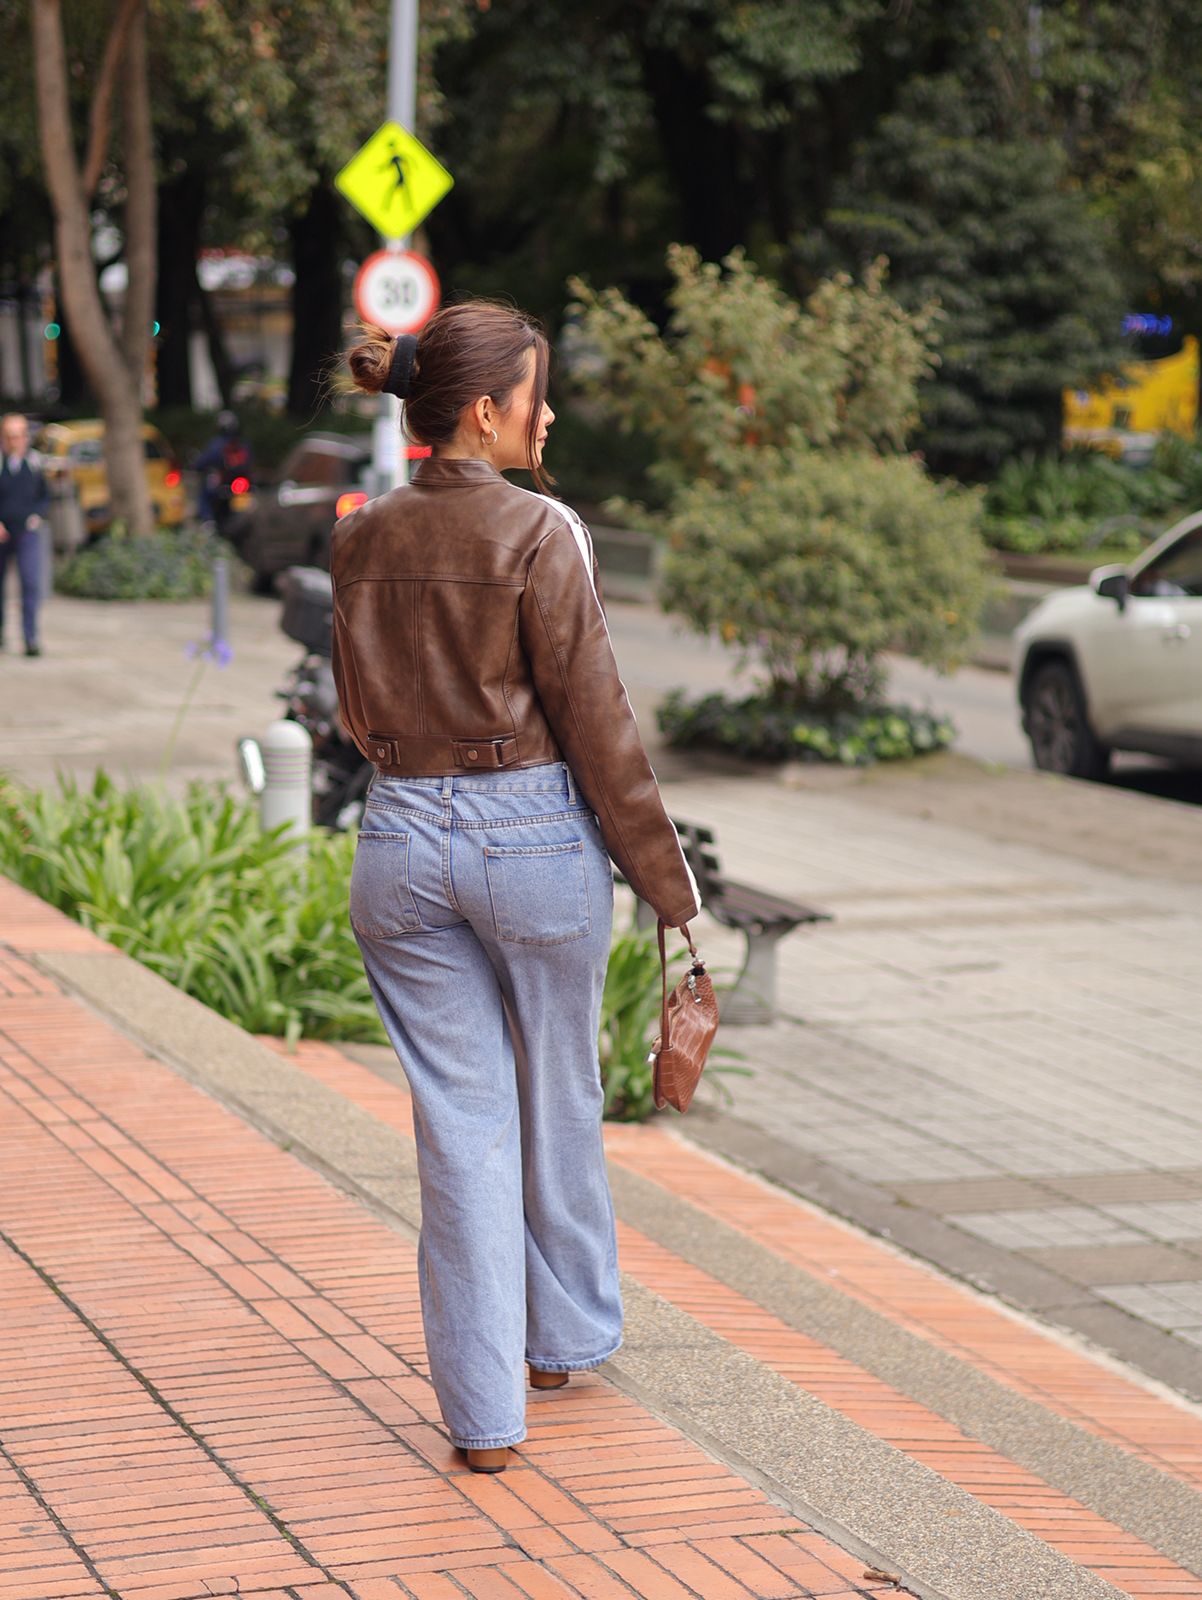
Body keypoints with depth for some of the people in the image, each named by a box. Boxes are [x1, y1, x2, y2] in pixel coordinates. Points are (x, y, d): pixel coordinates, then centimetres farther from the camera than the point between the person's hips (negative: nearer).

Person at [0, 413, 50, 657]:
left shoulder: (33, 464, 4)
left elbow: (45, 496, 16)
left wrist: (38, 515, -2)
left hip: (27, 533, 0)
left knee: (31, 583, -14)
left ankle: (31, 638, -13)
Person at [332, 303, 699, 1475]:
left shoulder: (361, 540, 2)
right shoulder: (539, 533, -14)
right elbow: (597, 725, -12)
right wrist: (664, 878, -4)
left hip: (401, 838, 4)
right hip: (534, 834, -4)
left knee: (461, 1123, 8)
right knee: (558, 1104, 18)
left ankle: (484, 1408, 8)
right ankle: (567, 1335, 37)